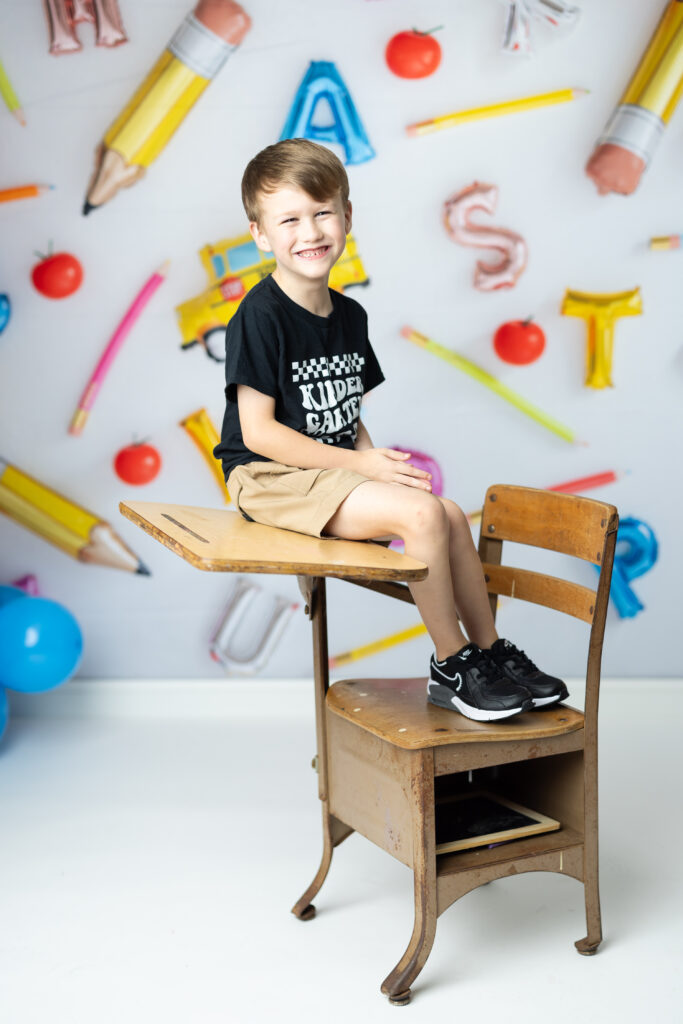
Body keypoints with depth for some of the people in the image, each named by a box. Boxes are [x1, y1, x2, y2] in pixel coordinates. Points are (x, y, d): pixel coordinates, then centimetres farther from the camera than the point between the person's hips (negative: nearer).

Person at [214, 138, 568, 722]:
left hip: (337, 472, 8)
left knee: (452, 514, -8)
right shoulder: (261, 317, -13)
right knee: (421, 513, -23)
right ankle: (451, 668, -8)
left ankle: (491, 652, 6)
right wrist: (359, 463, -19)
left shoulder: (349, 317, 11)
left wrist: (376, 462, -5)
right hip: (271, 477, -8)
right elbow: (258, 431, -18)